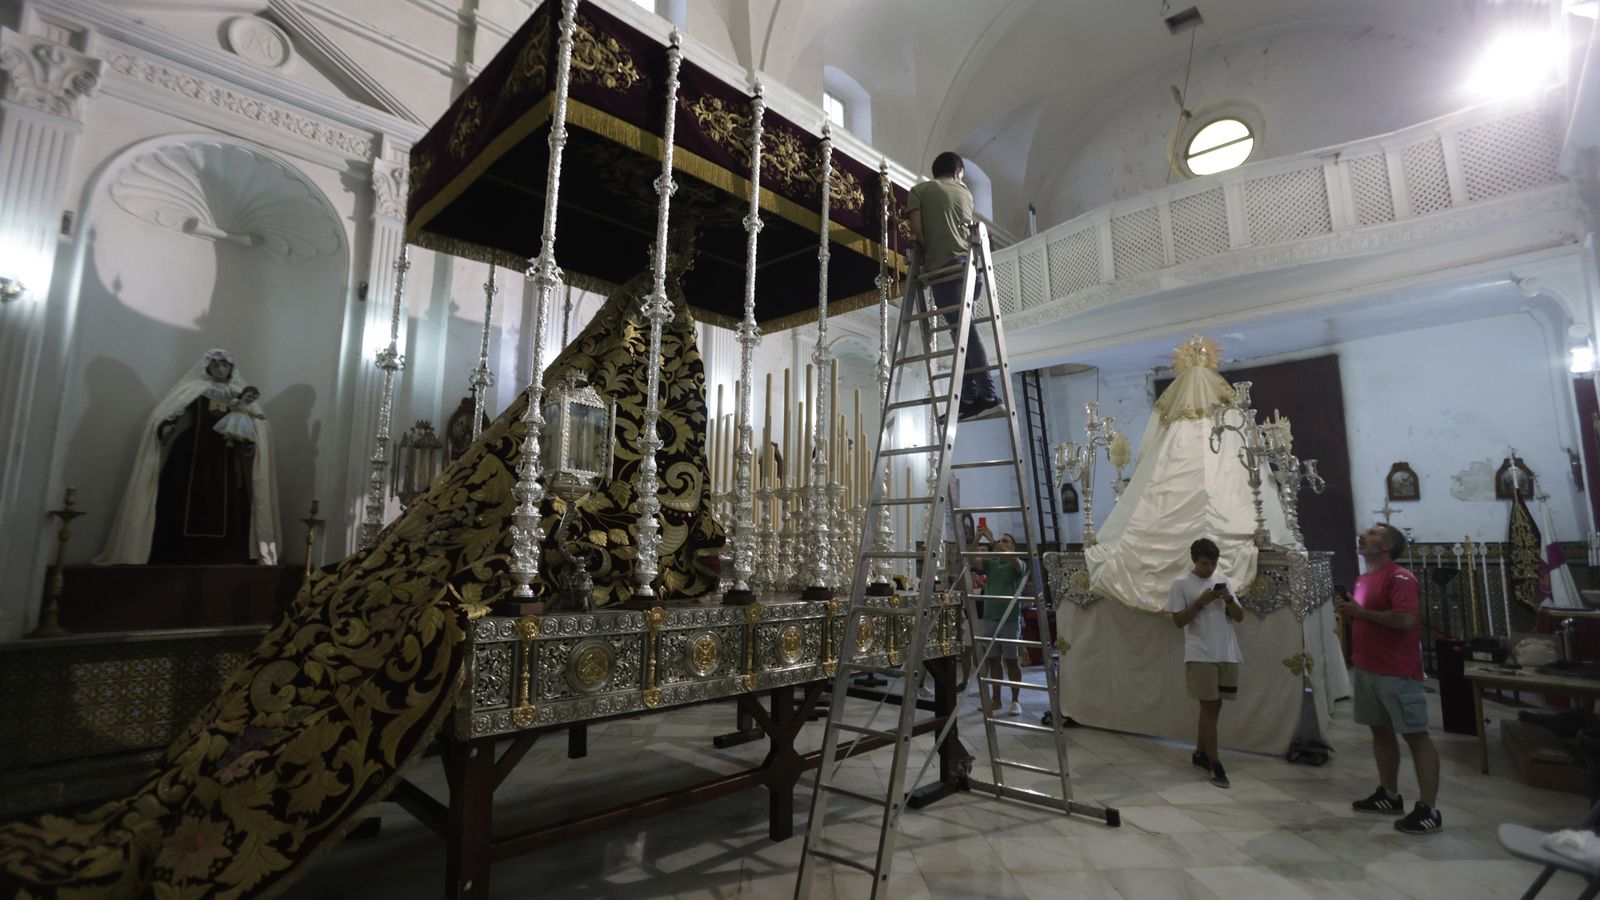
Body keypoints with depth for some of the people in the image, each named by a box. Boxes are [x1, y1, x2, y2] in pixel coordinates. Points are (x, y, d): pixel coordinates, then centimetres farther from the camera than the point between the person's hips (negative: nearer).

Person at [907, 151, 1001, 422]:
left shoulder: (920, 189, 13)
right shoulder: (965, 193, 24)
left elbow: (917, 229, 1)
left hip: (943, 266, -5)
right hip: (967, 264, 5)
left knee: (963, 330, -12)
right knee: (965, 329, 7)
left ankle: (985, 394, -17)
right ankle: (971, 396, 4)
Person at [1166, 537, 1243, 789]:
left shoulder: (1223, 580, 10)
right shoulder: (1180, 583, -5)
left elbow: (1240, 617, 9)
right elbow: (1178, 620, -8)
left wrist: (1228, 599, -10)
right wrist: (1200, 602, -18)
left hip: (1228, 655, 5)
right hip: (1200, 655, -5)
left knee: (1213, 706, 12)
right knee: (1209, 707, -4)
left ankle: (1200, 754, 25)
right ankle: (1215, 764, 2)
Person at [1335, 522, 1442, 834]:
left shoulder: (1399, 577, -13)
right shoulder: (1362, 580, 15)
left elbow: (1406, 619, -25)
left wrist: (1361, 612, -19)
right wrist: (1347, 612, 5)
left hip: (1397, 672, -9)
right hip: (1365, 668, 9)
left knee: (1416, 735, -3)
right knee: (1380, 731, 15)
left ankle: (1428, 810, 1)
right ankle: (1389, 795, 25)